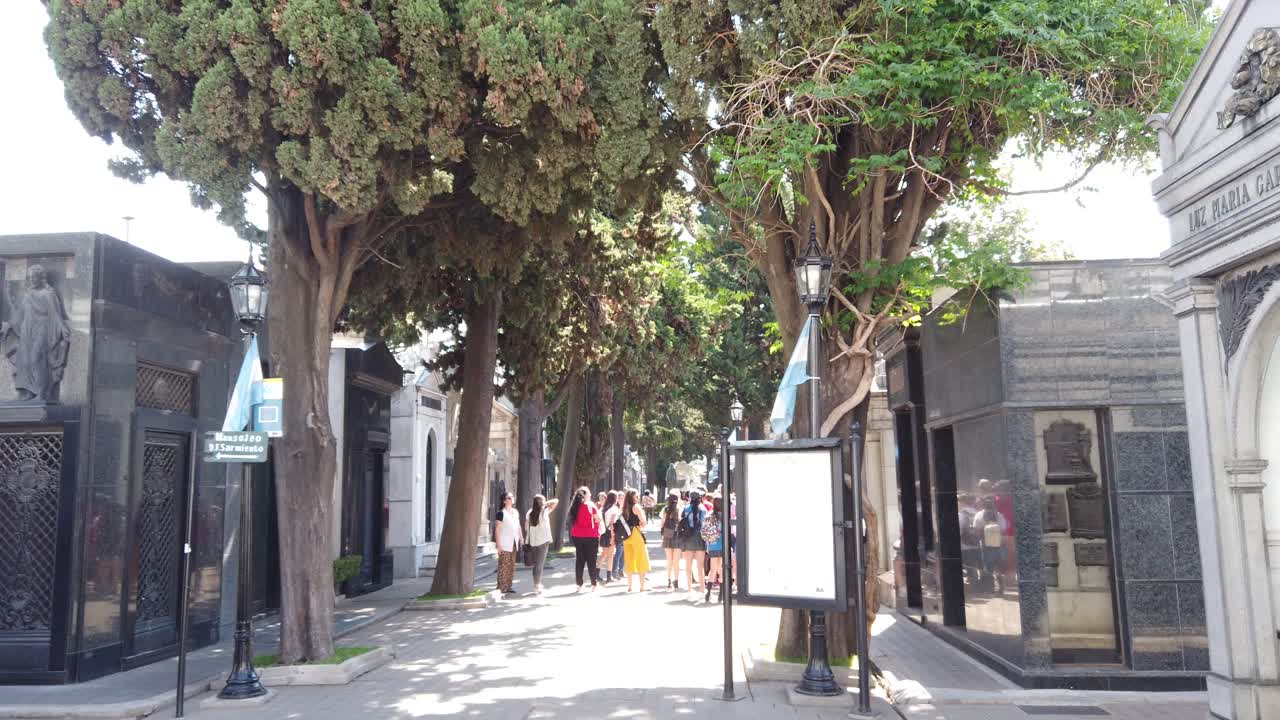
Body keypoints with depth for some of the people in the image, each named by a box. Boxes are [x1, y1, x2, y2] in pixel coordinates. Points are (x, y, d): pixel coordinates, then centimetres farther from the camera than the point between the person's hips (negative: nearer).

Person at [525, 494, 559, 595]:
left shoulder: (530, 513, 1)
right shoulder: (545, 511, -8)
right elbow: (556, 501, -2)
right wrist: (546, 503, 3)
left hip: (533, 541, 4)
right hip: (543, 541, -4)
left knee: (537, 564, 15)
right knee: (539, 564, -1)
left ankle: (538, 584, 22)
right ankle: (537, 586, -3)